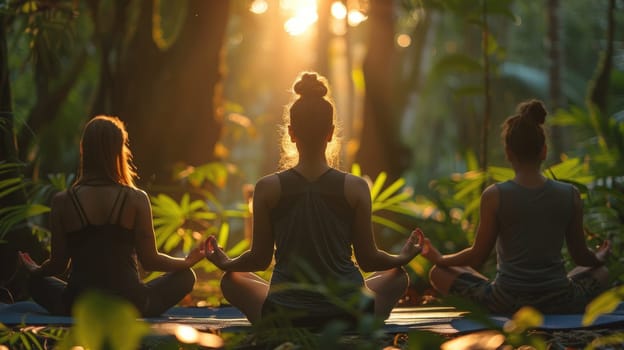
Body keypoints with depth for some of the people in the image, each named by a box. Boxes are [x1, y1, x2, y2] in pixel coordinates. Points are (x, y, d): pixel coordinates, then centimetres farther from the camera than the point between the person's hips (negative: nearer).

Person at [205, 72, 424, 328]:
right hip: (349, 316, 1)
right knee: (397, 276, 30)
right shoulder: (355, 188, -8)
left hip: (284, 317, 0)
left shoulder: (268, 188, -7)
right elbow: (368, 259, 1)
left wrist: (225, 263, 25)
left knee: (232, 280, 29)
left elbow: (260, 258, 3)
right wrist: (403, 258, 23)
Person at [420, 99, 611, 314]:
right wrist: (599, 258, 31)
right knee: (600, 273, 33)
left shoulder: (495, 196, -10)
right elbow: (580, 256, 7)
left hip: (506, 304, -3)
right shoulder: (569, 195, -4)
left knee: (439, 273, 18)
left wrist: (439, 259, 18)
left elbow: (478, 256, -1)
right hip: (558, 303, 3)